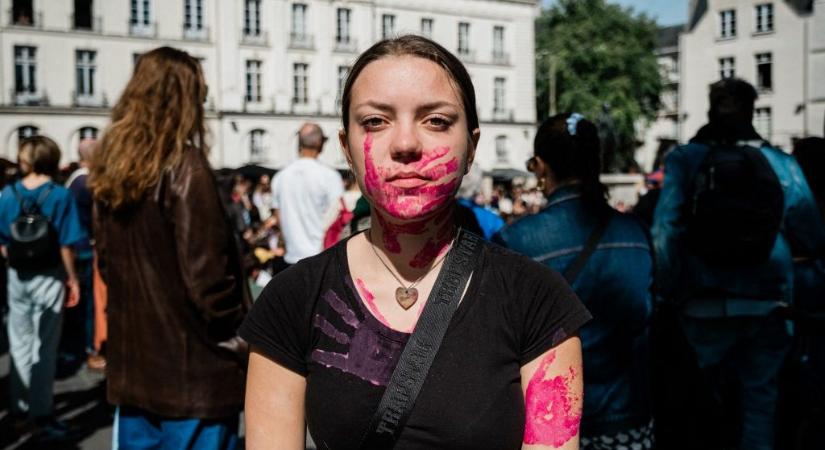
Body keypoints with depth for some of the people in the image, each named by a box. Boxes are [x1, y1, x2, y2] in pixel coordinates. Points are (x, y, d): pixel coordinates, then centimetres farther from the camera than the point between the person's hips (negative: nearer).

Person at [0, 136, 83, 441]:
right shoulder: (60, 195, -11)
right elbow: (66, 244, -12)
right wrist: (72, 279, -3)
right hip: (49, 278, -3)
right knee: (44, 348, 3)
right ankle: (42, 417, 8)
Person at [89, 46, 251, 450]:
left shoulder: (110, 171, 7)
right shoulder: (184, 167, -15)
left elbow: (107, 262, 13)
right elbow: (205, 273, -18)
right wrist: (237, 340, -6)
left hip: (132, 360, 7)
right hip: (192, 364, -7)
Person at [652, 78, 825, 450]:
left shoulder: (683, 160, -5)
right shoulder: (781, 163, -1)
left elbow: (665, 233, -12)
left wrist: (669, 293, -2)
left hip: (704, 304, -1)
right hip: (765, 305, 1)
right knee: (759, 400, 12)